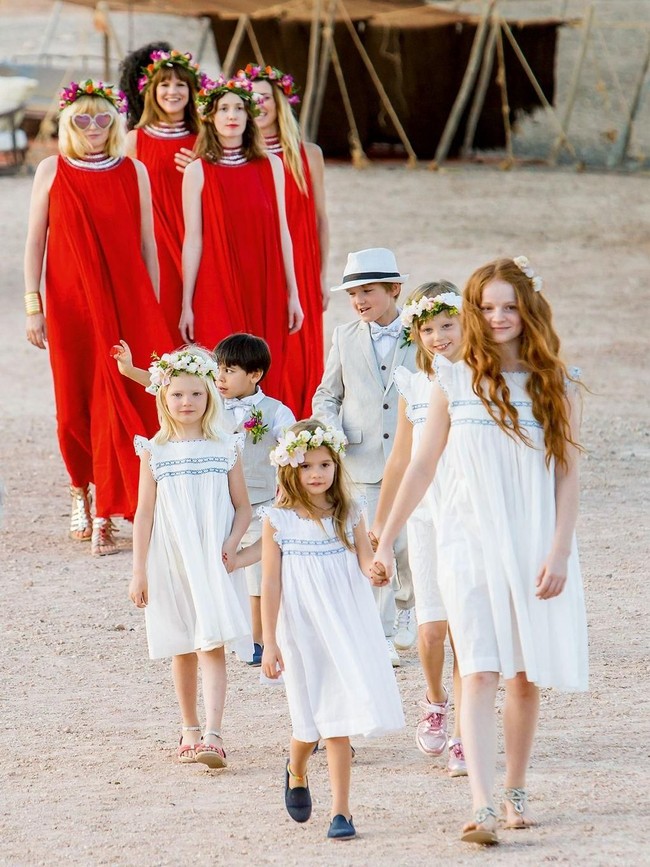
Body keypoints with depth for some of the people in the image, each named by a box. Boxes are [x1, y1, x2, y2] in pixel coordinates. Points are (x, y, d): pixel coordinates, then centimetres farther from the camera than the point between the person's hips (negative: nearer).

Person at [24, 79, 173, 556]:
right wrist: (34, 306, -1)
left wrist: (153, 310, 6)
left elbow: (147, 244, 7)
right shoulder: (52, 171, 3)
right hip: (70, 303, 0)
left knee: (123, 401, -7)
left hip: (126, 302, 0)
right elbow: (35, 242, 5)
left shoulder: (134, 172, 5)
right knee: (74, 405, 5)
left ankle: (107, 515, -3)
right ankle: (81, 489, 29)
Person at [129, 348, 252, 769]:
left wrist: (231, 544, -12)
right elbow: (145, 514, 3)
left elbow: (243, 507, 6)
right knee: (183, 650, 10)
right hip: (171, 561, 1)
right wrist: (139, 571, 0)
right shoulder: (155, 452, 3)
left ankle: (213, 736, -21)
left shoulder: (225, 447, 3)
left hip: (214, 562, -1)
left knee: (212, 646, -13)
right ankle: (190, 730, 24)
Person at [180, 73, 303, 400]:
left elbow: (282, 231, 9)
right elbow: (193, 240, -1)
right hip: (218, 293, -2)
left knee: (266, 381, 2)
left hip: (265, 293, 2)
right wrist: (186, 305, -3)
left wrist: (292, 294, 7)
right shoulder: (198, 171, 1)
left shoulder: (270, 165, 7)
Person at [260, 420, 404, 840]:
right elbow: (271, 583, -2)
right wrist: (270, 642, -4)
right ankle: (296, 770, 38)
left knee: (340, 716, -3)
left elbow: (366, 562, -5)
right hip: (302, 629, -1)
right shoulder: (279, 520, -3)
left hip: (348, 627, 1)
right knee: (316, 716, 5)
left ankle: (341, 809, 0)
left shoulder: (349, 514, 3)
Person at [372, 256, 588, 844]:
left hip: (536, 547, 1)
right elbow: (422, 466, 8)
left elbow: (568, 475, 1)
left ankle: (516, 791, 23)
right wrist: (385, 542, 9)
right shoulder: (455, 382, 2)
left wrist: (559, 552, -9)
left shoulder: (558, 386, 2)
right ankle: (482, 807, -21)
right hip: (471, 546, -1)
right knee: (480, 673, -12)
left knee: (526, 677, 7)